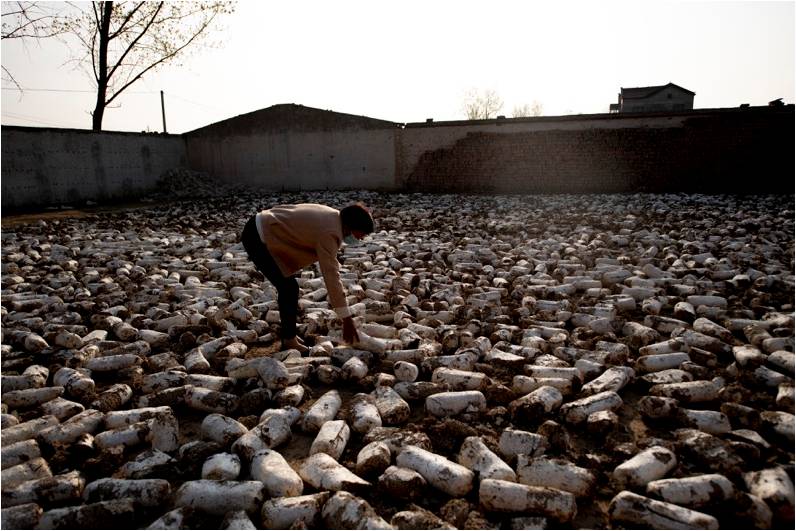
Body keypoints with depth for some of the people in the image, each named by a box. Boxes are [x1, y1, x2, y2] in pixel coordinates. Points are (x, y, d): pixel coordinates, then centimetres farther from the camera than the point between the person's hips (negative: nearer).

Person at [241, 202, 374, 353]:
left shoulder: (333, 218, 3)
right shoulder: (328, 232, -26)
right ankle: (289, 340, 6)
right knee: (289, 288, -7)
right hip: (258, 237, -10)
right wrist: (347, 319, -25)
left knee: (287, 287, 15)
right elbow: (331, 275, -28)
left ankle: (288, 334, 26)